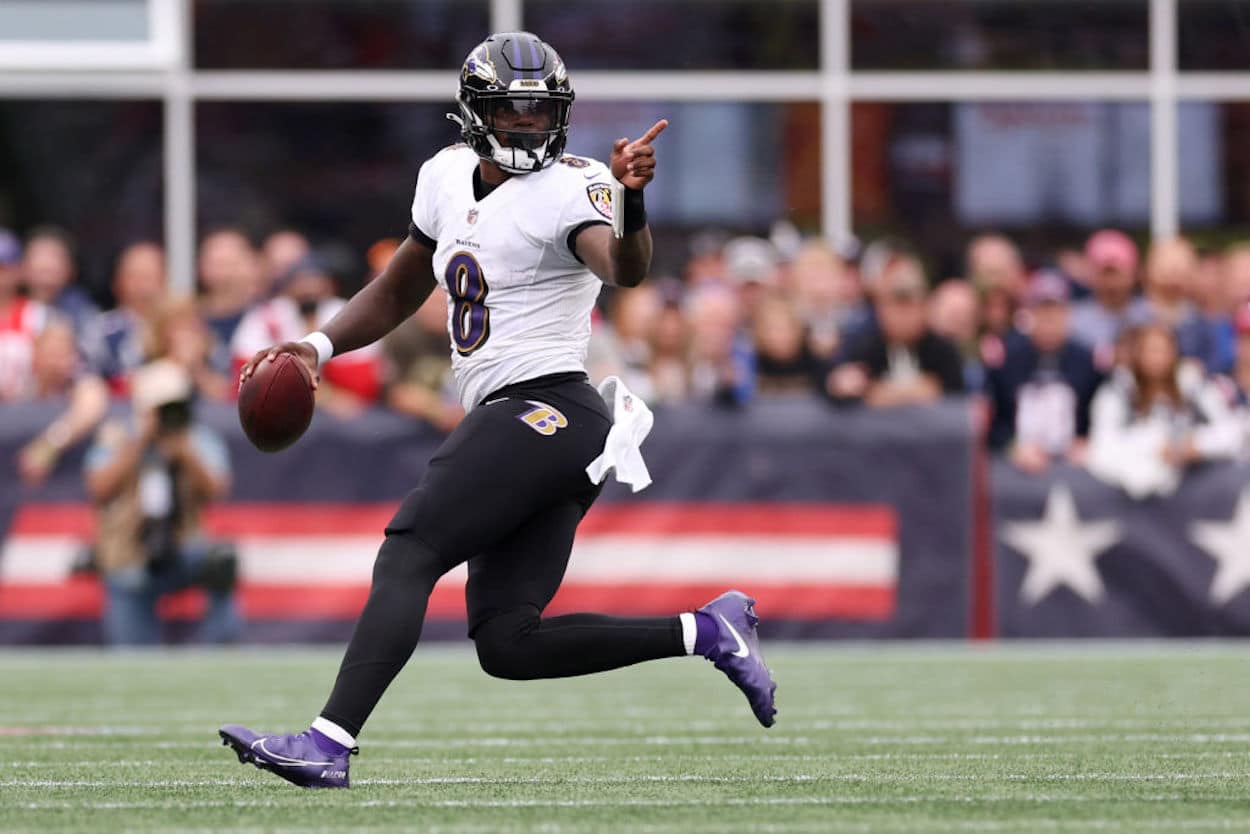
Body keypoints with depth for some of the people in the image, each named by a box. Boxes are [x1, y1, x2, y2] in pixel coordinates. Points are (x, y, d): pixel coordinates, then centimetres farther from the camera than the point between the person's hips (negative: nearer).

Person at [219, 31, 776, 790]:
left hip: (547, 410, -9)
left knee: (406, 556, -17)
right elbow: (399, 293, 29)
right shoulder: (450, 177, 16)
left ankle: (329, 744, -24)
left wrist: (631, 199, -50)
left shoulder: (571, 189, -8)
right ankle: (704, 631, 9)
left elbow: (625, 270, -30)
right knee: (507, 644, 4)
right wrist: (319, 348, 14)